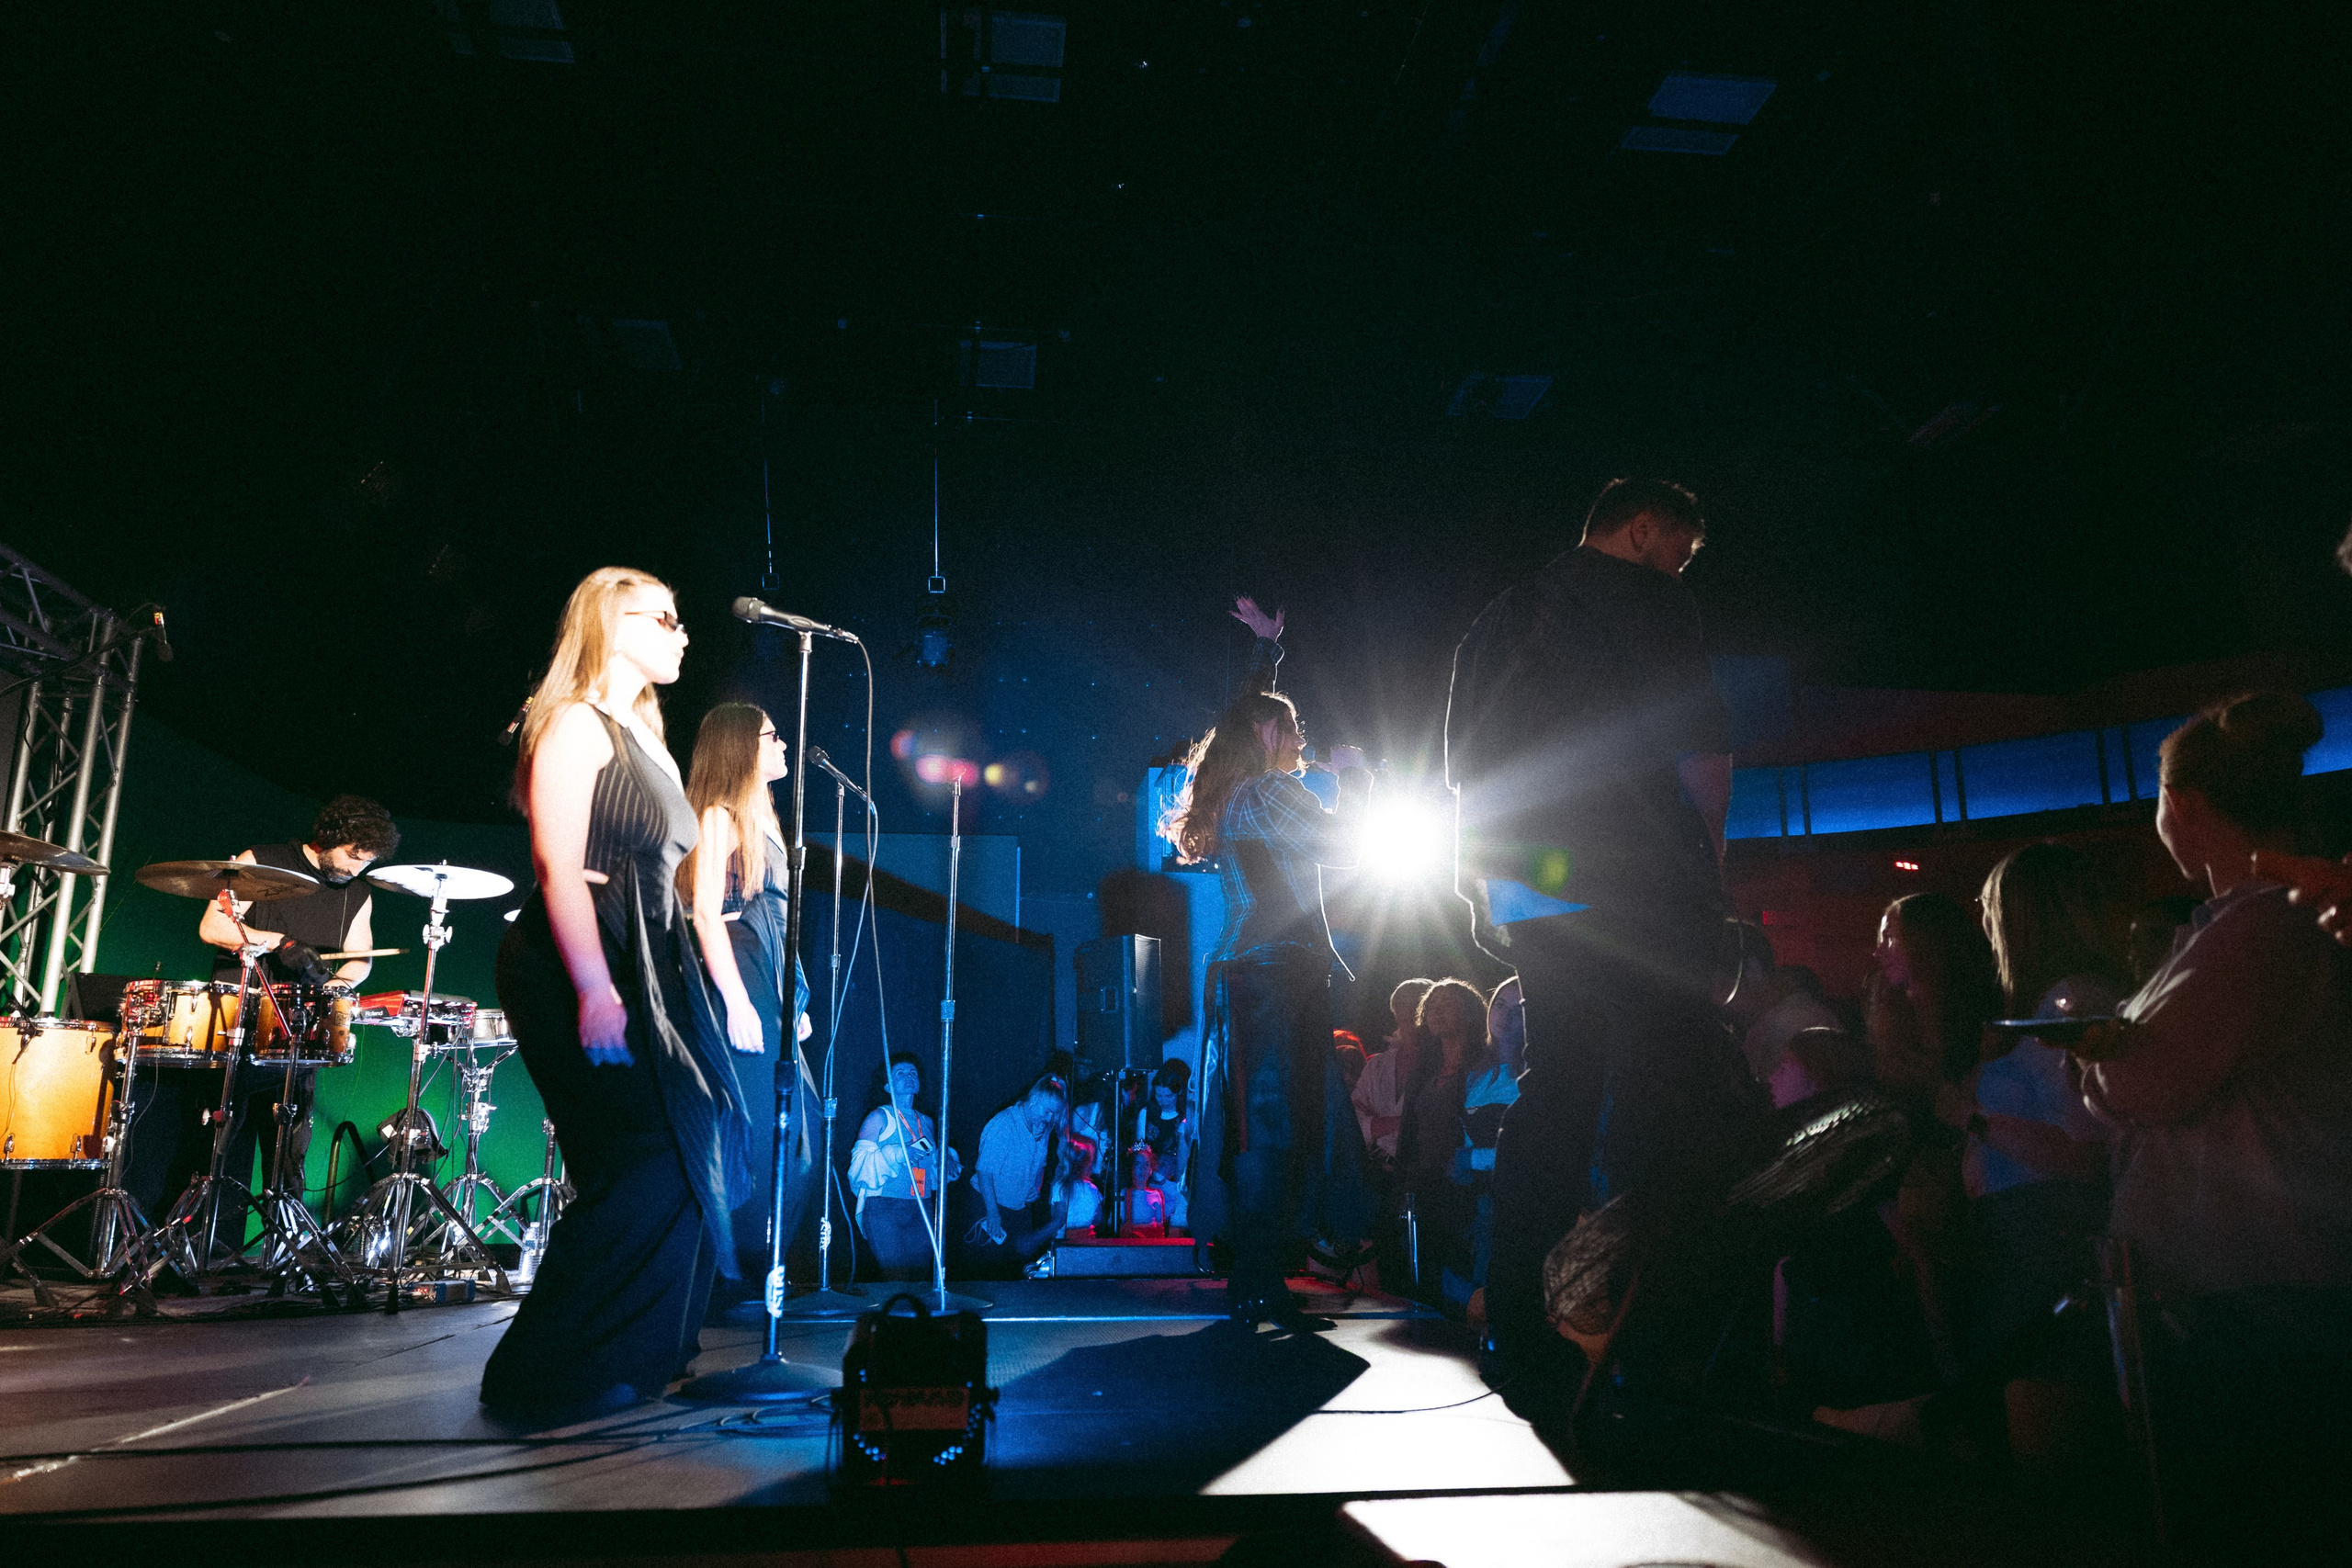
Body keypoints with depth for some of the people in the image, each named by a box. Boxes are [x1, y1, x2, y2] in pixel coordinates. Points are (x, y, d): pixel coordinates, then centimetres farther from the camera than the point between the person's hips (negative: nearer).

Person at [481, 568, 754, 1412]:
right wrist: (595, 993, -26)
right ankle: (551, 1369, -3)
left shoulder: (643, 737, 22)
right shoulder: (575, 724, -6)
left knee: (685, 1152, 9)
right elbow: (559, 867, -17)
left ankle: (630, 1357, 21)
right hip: (579, 974, -10)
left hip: (642, 972, 10)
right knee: (651, 1160, -14)